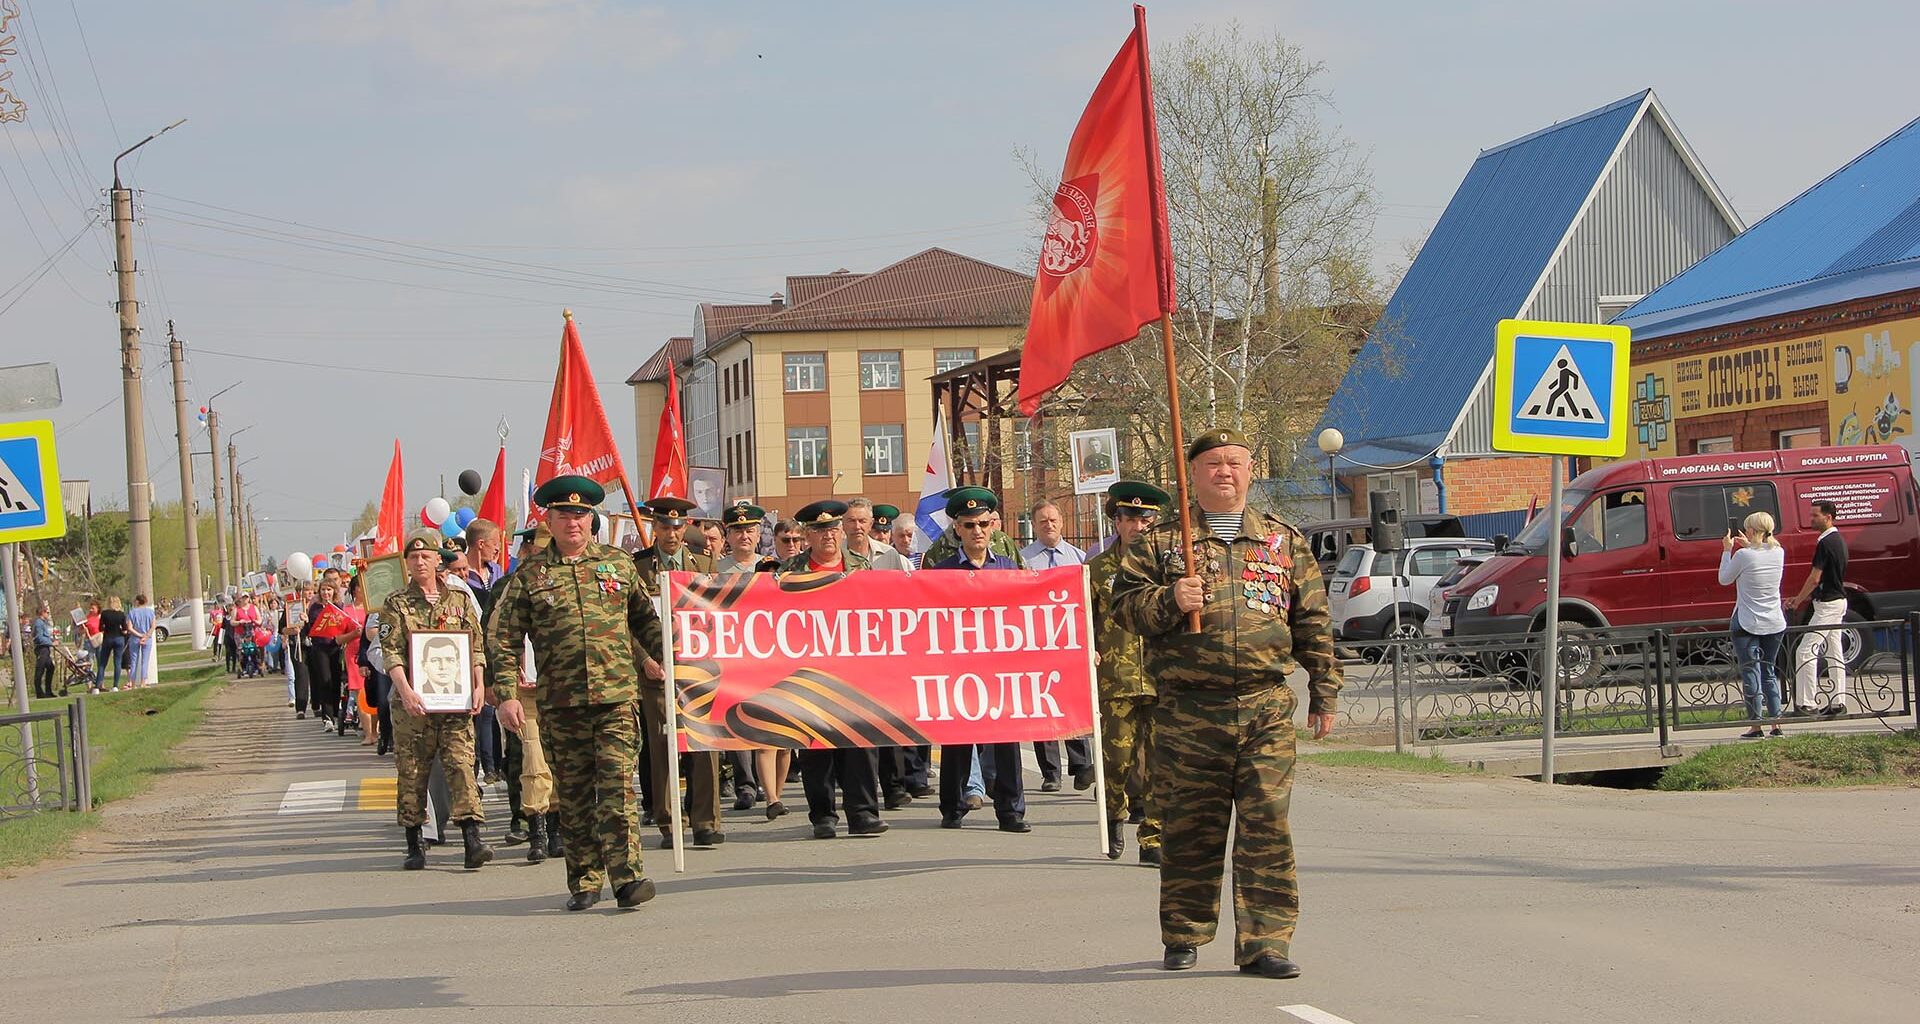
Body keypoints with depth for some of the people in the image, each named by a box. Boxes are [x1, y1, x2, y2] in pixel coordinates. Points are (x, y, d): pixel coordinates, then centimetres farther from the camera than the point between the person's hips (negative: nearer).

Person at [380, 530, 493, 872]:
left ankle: (472, 842, -15)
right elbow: (391, 652, -5)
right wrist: (405, 690, -19)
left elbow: (475, 648, 12)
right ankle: (414, 846, 12)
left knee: (461, 764, -9)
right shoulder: (396, 605, 5)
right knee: (411, 773, 3)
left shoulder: (459, 602, 12)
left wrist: (479, 687, -2)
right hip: (412, 702, -1)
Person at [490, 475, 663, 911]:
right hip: (560, 702, 0)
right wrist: (506, 693, -4)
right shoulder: (529, 574, 5)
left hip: (617, 695, 0)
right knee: (573, 794, 6)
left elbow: (646, 619, 21)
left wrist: (662, 661, 16)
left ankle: (625, 876, -12)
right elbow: (504, 638, 5)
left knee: (617, 786, -10)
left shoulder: (619, 564, 10)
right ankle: (584, 881, 15)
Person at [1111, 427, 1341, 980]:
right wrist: (1168, 601, -14)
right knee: (1189, 828, 5)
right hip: (1187, 711, -1)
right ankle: (1183, 936, 19)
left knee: (1266, 825, -6)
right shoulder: (1159, 541, 9)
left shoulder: (1285, 542, 14)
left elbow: (1312, 622, 16)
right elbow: (1124, 603, 6)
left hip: (1266, 710, 1)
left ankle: (1265, 942, -3)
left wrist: (1324, 694, 14)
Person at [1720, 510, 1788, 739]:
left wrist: (1727, 550, 7)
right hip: (1774, 624, 5)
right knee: (1769, 672, 15)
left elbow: (1724, 579, -1)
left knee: (1751, 673, 1)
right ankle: (1777, 724, 13)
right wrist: (1749, 546, 20)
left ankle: (1756, 725, 1)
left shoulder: (1743, 555, -16)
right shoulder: (1778, 553, 1)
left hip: (1747, 624, -5)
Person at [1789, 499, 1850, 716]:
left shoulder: (1825, 543, -18)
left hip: (1827, 604, -11)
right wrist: (1802, 598, 20)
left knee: (1805, 651, -11)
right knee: (1834, 653, 11)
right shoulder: (1838, 540, 14)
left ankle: (1807, 703, -13)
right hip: (1838, 601, 11)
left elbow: (1815, 578, -19)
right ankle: (1838, 702, 12)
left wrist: (1797, 600, -5)